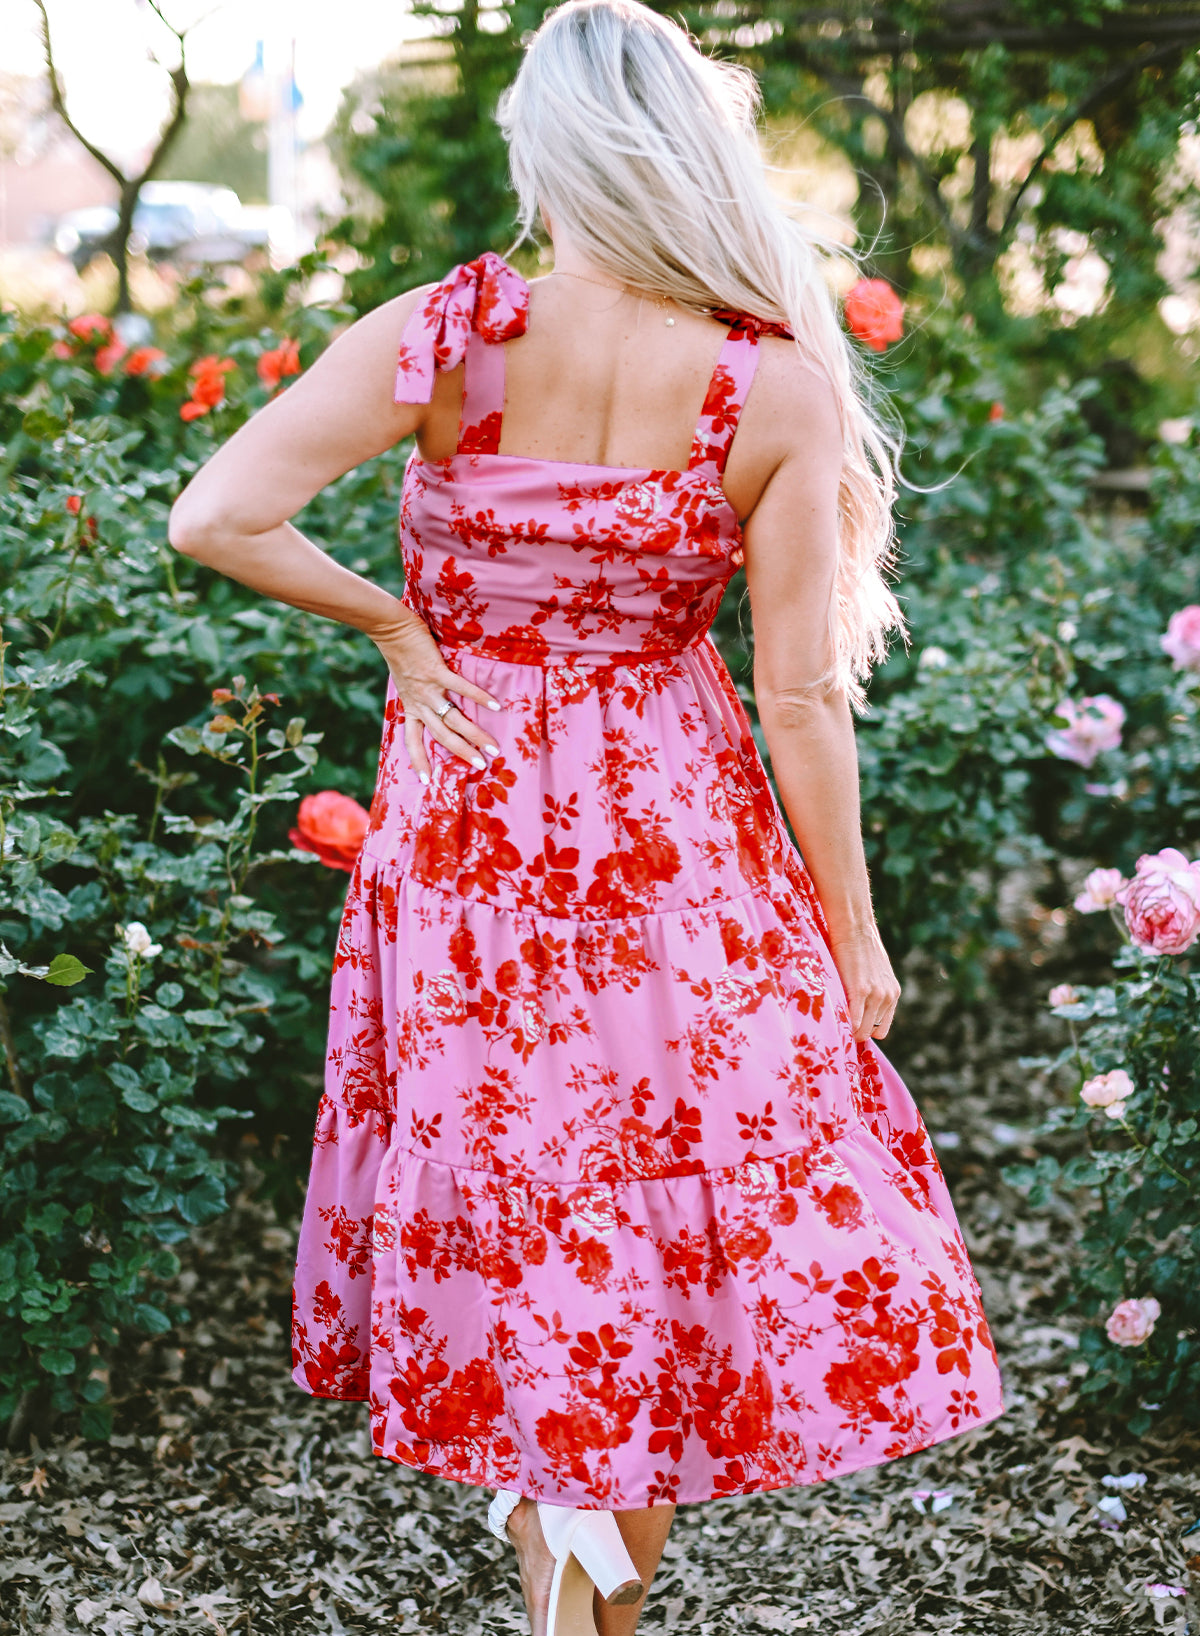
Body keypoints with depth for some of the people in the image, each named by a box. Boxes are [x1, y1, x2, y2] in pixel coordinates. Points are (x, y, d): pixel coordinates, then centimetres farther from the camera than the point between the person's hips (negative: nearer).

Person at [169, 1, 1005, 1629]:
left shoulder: (449, 335, -16)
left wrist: (397, 625, -6)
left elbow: (214, 519, -22)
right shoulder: (780, 385, -15)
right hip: (680, 826, 0)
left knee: (509, 1187, 17)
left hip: (469, 817, 1)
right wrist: (854, 938, 0)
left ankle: (547, 1494, 19)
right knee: (704, 1182, 15)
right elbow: (803, 698, -11)